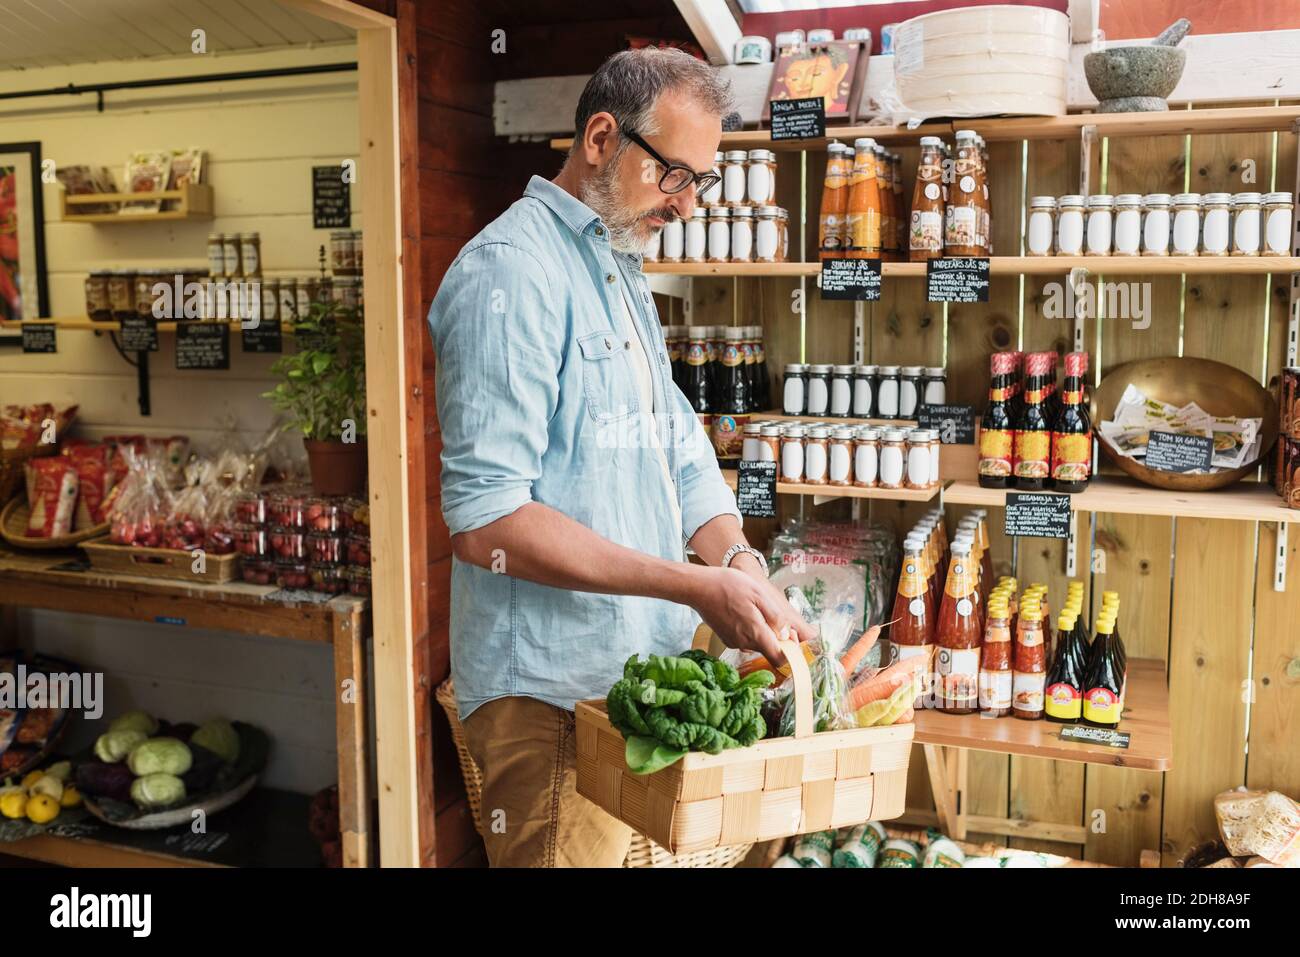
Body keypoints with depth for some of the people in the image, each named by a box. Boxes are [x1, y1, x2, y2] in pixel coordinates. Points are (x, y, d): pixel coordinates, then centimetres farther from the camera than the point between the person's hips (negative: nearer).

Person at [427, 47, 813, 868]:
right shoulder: (513, 271, -17)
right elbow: (486, 522, -24)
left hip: (640, 668, 9)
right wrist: (696, 586, -26)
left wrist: (741, 565, -6)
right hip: (556, 691, -9)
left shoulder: (623, 275, 15)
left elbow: (679, 446, 12)